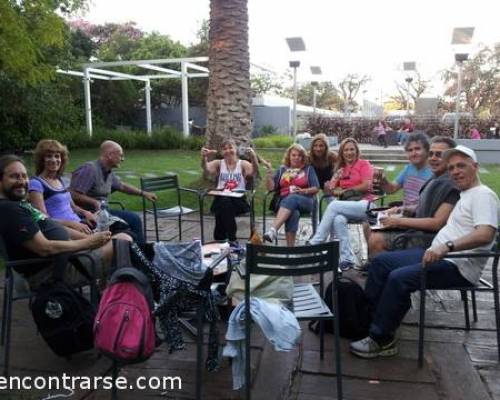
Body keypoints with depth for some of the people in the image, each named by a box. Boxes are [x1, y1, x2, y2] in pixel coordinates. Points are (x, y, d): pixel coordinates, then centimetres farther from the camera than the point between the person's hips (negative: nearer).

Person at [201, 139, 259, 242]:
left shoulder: (243, 164, 10)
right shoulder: (218, 163, 14)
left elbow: (255, 171, -11)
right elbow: (206, 169, -7)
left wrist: (253, 157, -31)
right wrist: (204, 157, -29)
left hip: (238, 200, -1)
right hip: (221, 200, 1)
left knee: (226, 206, -34)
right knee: (224, 203, -35)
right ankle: (231, 239, -24)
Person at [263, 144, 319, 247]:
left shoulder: (308, 169, 17)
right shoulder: (282, 170, 21)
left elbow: (316, 188, 7)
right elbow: (271, 188, 11)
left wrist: (303, 191, -11)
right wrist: (269, 176, -7)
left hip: (305, 201, -1)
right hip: (284, 201, 1)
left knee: (291, 199, -37)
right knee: (293, 213, -35)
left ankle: (272, 231, -52)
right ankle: (290, 247, -46)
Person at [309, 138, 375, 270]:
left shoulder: (363, 163, 8)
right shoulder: (341, 168, 22)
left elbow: (367, 186, -6)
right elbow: (333, 189, 16)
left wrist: (345, 190, -2)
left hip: (364, 204, -4)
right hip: (347, 206, 4)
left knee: (334, 205, -29)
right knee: (339, 220, -32)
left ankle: (315, 243, -23)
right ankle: (347, 259, -28)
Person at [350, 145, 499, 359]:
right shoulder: (466, 195, 21)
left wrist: (447, 246, -36)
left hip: (458, 266, -10)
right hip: (438, 255, 10)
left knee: (399, 278, -28)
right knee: (380, 261, 5)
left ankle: (381, 340, -13)